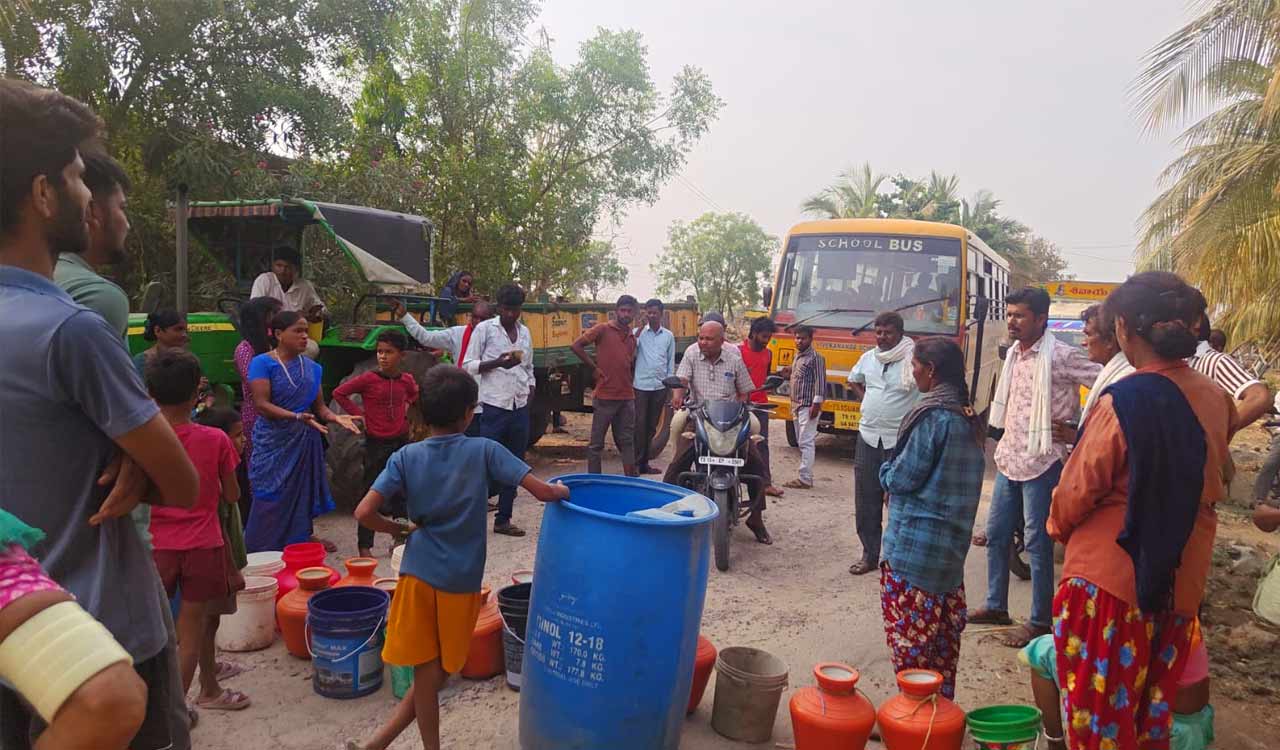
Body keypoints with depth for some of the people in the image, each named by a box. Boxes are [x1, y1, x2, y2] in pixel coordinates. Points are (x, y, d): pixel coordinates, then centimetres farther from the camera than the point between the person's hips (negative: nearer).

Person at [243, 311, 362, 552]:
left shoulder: (311, 367, 10)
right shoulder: (263, 363, -5)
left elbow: (319, 407, 10)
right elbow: (261, 404, -15)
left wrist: (335, 417, -11)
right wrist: (298, 417, -26)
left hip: (305, 443, 5)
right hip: (274, 444, -5)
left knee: (301, 503, 9)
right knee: (271, 505, -3)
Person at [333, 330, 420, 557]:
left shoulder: (406, 380, 0)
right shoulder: (368, 379, -13)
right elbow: (339, 393, -10)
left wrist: (406, 407, 7)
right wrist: (358, 413, -11)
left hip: (401, 442, 4)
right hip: (376, 443, -4)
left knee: (400, 494, 11)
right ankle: (364, 545, 10)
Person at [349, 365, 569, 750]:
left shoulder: (406, 457, -5)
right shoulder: (484, 450, -10)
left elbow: (364, 514, -12)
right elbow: (543, 492, -14)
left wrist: (404, 528, 5)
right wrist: (562, 490, 7)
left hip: (419, 573, 2)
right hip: (462, 579, -1)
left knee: (428, 672, 15)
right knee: (438, 671, 17)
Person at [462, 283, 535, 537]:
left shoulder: (525, 333, 14)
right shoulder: (484, 329, -3)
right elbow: (467, 366, -6)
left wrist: (530, 391, 7)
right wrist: (497, 363, -20)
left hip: (520, 409, 6)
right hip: (494, 408, -6)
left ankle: (503, 519, 19)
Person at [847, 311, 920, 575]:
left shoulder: (913, 359, -11)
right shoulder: (868, 357, 9)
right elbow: (853, 380, 28)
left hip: (900, 440, -5)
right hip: (868, 437, 6)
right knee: (865, 501, 9)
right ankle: (869, 555, 21)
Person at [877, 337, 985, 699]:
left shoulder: (932, 416, -17)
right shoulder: (968, 417, 9)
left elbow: (903, 478, -16)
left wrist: (886, 472, 5)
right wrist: (896, 472, 13)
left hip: (915, 543, -9)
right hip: (953, 544, 9)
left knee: (909, 633, 2)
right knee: (944, 631, 17)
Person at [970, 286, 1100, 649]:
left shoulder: (1061, 356, -16)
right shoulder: (1014, 353, 8)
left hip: (1041, 462, -8)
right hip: (1009, 458, 8)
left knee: (1037, 542, 0)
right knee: (996, 534, 14)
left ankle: (1040, 621, 13)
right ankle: (996, 606, 29)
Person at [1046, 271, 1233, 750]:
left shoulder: (1122, 402, -18)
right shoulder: (1214, 400, 0)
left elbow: (1076, 493, -11)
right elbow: (1212, 488, 15)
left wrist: (1060, 525, 9)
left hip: (1110, 576, -6)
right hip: (1181, 580, 6)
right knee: (1154, 709, 19)